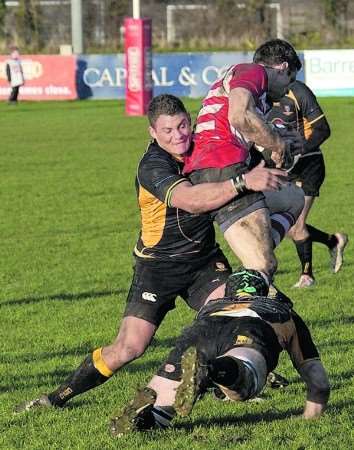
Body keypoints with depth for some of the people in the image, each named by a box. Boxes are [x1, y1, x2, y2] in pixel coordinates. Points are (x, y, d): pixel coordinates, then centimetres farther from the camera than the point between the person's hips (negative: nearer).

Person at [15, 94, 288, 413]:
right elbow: (190, 199, -40)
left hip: (204, 260, 5)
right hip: (159, 264, -5)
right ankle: (61, 395, 7)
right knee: (129, 347, -10)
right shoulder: (152, 166, -23)